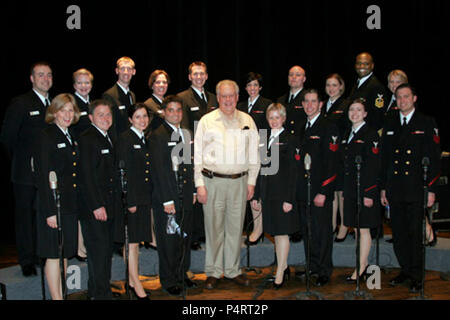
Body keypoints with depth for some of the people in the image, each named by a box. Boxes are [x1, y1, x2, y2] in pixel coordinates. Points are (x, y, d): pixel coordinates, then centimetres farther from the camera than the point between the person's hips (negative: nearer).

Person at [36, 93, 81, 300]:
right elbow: (44, 176, -14)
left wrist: (78, 204, 11)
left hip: (70, 205, 8)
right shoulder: (47, 136, -10)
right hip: (54, 205, -8)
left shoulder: (71, 137, 13)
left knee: (65, 253, 13)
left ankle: (62, 295, 23)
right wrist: (50, 211, -18)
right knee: (53, 254, 0)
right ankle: (56, 297, 9)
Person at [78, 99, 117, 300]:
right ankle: (100, 293, 7)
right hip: (94, 207, -8)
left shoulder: (110, 140, 16)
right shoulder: (86, 139, -11)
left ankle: (98, 289, 23)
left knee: (107, 250, 12)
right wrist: (97, 206, -19)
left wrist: (113, 203, 13)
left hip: (109, 206, 8)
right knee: (98, 249, -3)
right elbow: (86, 176, -16)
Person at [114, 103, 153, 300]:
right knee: (131, 241, -1)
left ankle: (132, 280, 22)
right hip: (130, 197, -8)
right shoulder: (125, 139, -10)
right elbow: (124, 172, -15)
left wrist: (147, 198, 12)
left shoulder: (145, 140, 14)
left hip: (143, 198, 8)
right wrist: (130, 201, -18)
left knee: (137, 240, 13)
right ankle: (135, 283, 7)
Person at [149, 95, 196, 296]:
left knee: (185, 237, 15)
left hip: (186, 197, 7)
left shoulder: (187, 134, 12)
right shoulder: (158, 136, -10)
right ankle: (169, 281, 18)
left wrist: (193, 191, 12)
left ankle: (182, 275, 31)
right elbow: (158, 170, -15)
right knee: (169, 240, 3)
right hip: (167, 197, -7)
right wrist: (167, 200, -17)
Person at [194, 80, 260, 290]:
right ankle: (213, 272, 16)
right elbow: (197, 154, 1)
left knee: (236, 227, 9)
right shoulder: (207, 121, 2)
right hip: (213, 180, -2)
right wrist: (199, 184, -5)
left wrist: (251, 182, 7)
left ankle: (232, 270, 21)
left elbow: (254, 154, 12)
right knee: (214, 227, 3)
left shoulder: (247, 121, 8)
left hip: (239, 181, 2)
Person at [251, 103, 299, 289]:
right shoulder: (265, 140, 13)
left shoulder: (288, 140, -6)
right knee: (276, 232, 12)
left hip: (282, 190, -6)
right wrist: (256, 196, 12)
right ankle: (284, 268, 23)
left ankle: (280, 273, 3)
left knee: (282, 231, -3)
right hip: (268, 192, 6)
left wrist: (289, 199, -16)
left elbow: (292, 171, -10)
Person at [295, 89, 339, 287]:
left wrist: (323, 192, -18)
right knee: (307, 231, 13)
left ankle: (324, 271, 13)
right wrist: (297, 188, 12)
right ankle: (313, 266, 26)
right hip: (303, 190, 7)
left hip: (320, 191, -7)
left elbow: (331, 163, -13)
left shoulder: (328, 128, -8)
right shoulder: (302, 128, 14)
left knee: (322, 232, 1)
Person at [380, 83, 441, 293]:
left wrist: (431, 189, -9)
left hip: (417, 189, -4)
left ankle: (416, 276, 11)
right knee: (398, 233, 9)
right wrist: (383, 188, 9)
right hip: (395, 189, 4)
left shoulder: (427, 124, 1)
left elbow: (433, 159, -3)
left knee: (416, 233, -1)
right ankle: (405, 270, 23)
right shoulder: (390, 125, 13)